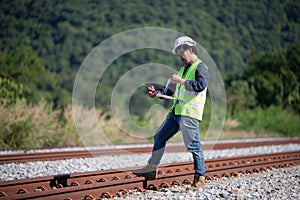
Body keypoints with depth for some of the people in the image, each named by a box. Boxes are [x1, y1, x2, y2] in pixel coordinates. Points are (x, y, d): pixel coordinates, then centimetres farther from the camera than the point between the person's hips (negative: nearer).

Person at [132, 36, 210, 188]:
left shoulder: (200, 68, -4)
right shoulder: (183, 69, 24)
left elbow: (200, 85, -24)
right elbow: (170, 91, 26)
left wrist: (181, 81, -24)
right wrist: (156, 93, 10)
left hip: (189, 113, -9)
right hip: (176, 112, 9)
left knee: (193, 145, -8)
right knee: (159, 137, 12)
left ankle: (200, 177, -3)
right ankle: (152, 168, 18)